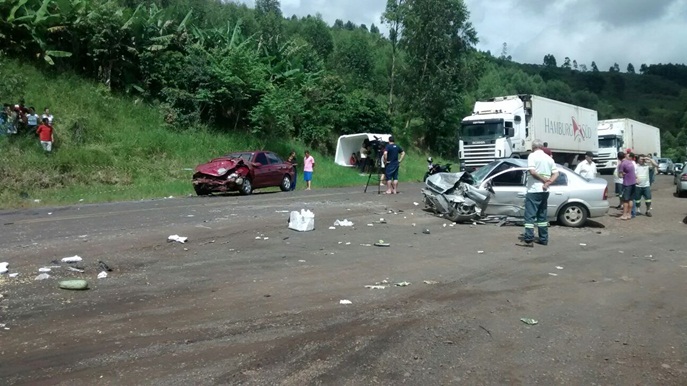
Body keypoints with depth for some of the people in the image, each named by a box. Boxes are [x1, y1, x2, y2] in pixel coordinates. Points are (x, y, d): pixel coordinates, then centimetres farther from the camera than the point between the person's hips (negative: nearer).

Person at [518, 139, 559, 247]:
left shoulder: (532, 155, -7)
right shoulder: (549, 158, 12)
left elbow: (532, 171, -19)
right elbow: (556, 174, 8)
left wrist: (545, 180, -11)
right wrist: (548, 182, -5)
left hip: (533, 190, -7)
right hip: (545, 191, 7)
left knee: (530, 215, -5)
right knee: (542, 216, 15)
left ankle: (528, 240, -9)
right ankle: (543, 239, 18)